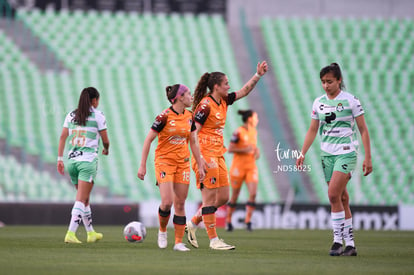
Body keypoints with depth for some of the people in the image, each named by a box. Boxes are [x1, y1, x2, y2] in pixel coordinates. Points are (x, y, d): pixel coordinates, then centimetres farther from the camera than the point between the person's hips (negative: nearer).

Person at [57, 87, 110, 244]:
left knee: (84, 198, 18)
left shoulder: (71, 115, 12)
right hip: (88, 160, -5)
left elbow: (63, 137, 6)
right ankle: (71, 233, -20)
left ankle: (91, 233, 28)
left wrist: (60, 158, 7)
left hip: (71, 160, 5)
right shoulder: (97, 115, -1)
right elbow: (105, 140, 2)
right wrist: (106, 150, 23)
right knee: (81, 199, -7)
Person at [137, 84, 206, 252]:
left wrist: (200, 166, 13)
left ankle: (179, 242, 8)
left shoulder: (189, 117, 5)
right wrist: (142, 165, -9)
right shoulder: (165, 116, -12)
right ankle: (162, 231, 12)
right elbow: (148, 140, -7)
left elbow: (194, 143, 15)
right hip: (164, 161, -5)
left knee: (180, 204, 3)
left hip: (183, 163, 5)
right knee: (167, 202, -15)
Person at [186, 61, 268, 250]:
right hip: (206, 156, -9)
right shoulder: (205, 106, -14)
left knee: (223, 197, 8)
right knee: (210, 198, -5)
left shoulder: (223, 101, 10)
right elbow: (193, 133, -17)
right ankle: (213, 240, -1)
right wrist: (200, 159, -22)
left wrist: (258, 75, 13)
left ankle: (193, 223, 22)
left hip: (218, 156, 9)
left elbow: (244, 91, 22)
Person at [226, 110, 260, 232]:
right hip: (238, 166, -5)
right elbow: (230, 149, -14)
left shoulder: (254, 131, 9)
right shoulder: (239, 132, -13)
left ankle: (248, 221, -6)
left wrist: (256, 151, 3)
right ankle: (228, 221, 20)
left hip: (251, 167, 5)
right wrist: (245, 150, -20)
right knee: (235, 196, 4)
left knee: (253, 193, -12)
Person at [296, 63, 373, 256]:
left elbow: (363, 130, -2)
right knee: (341, 198, 6)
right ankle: (350, 244, 10)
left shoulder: (350, 101, -5)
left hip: (346, 152, -5)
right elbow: (312, 130, 17)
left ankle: (338, 239, -11)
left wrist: (368, 158, -5)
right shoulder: (319, 103, 8)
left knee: (333, 194, -19)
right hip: (327, 153, 5)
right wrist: (302, 153, 9)